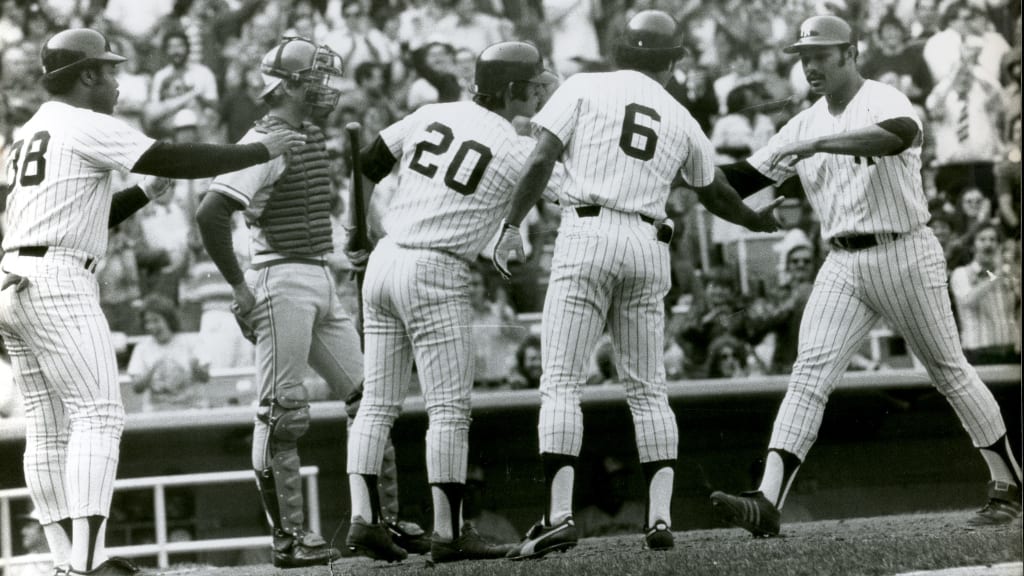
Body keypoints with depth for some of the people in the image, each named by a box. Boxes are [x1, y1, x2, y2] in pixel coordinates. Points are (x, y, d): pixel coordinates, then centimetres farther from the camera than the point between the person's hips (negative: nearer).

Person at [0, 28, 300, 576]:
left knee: (48, 428, 8)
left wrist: (145, 191, 20)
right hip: (57, 283, -10)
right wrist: (261, 150, -2)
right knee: (98, 415, -12)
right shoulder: (85, 126, -5)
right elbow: (178, 160, -10)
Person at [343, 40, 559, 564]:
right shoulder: (516, 150, -8)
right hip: (434, 276, -7)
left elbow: (366, 167, 15)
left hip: (383, 264, 7)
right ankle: (448, 532, -2)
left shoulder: (432, 115, 9)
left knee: (378, 403, 10)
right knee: (449, 409, -2)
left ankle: (363, 518, 5)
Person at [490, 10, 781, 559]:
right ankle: (660, 515, 2)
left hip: (588, 235, -3)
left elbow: (540, 161, -5)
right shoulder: (682, 121, 16)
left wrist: (511, 224, 2)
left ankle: (559, 515, -17)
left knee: (562, 382, -6)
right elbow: (715, 196, 30)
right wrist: (761, 221, 48)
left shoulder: (583, 88, 6)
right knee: (648, 390, 11)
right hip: (648, 247, 3)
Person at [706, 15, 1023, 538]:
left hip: (904, 255, -5)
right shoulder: (806, 125, 12)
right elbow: (742, 178, 11)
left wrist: (815, 145, -38)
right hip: (843, 264, 5)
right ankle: (767, 502, -22)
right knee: (809, 372, -11)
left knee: (949, 372, 5)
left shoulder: (882, 101, -8)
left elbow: (899, 134, -33)